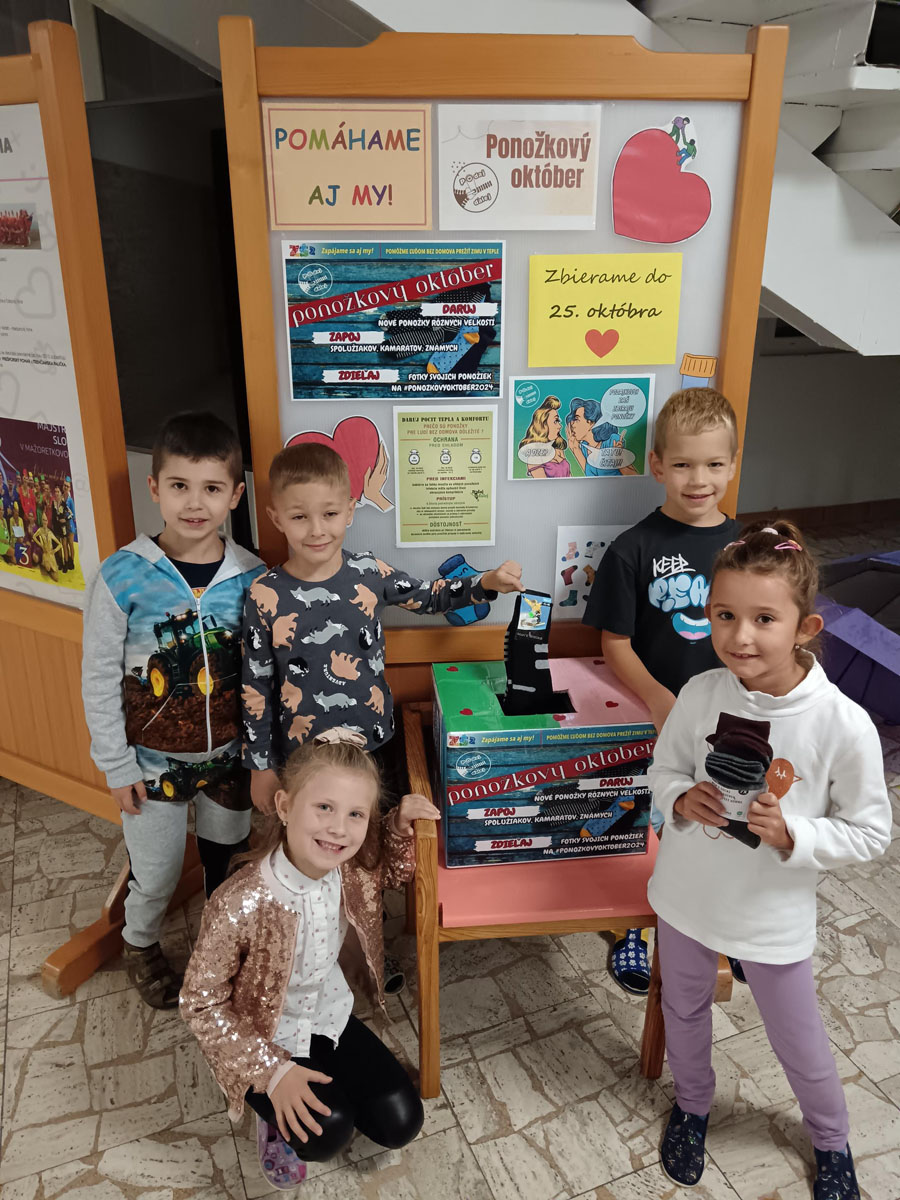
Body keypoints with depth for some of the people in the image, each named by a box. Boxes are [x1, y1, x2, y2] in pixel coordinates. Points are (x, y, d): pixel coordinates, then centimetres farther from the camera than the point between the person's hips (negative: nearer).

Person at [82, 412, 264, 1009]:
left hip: (230, 755, 2)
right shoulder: (123, 578, -19)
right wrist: (117, 767, -7)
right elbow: (98, 679, -10)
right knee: (158, 873, 16)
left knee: (226, 858, 22)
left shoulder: (253, 577, -12)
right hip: (154, 759, -2)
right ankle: (142, 945, 48)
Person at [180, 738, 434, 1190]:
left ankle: (324, 1082, 27)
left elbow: (390, 874, 5)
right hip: (266, 1037, -4)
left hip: (328, 1013, 5)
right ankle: (276, 1115, 10)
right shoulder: (240, 905, -36)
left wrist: (400, 825, -16)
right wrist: (271, 1072, -25)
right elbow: (200, 1003, -22)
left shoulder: (350, 871, -21)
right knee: (327, 1133, -23)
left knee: (400, 1124, 3)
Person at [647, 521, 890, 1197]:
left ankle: (832, 1141, 54)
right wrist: (681, 799, -20)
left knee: (799, 1043, 21)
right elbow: (665, 769, 1)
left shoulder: (843, 725, -25)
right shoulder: (701, 694, -17)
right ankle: (693, 1105, 58)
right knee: (684, 1014, 26)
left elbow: (871, 833, -13)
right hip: (687, 896, 3)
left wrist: (792, 836, -27)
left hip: (773, 915, -2)